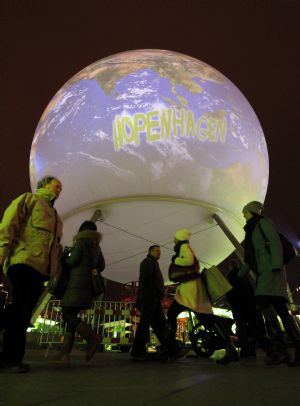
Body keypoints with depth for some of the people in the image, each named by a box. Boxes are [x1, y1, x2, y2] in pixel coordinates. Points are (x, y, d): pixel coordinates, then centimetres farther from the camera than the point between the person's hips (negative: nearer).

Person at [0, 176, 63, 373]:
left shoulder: (55, 216, 29)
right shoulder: (29, 199, 9)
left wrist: (55, 270, 16)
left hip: (40, 268, 7)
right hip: (24, 262, -7)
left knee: (24, 313, 7)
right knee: (19, 310, -9)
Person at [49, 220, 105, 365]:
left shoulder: (81, 241, 0)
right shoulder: (97, 246, 19)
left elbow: (73, 260, -9)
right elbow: (101, 267, 19)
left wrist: (64, 260, 10)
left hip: (77, 281, -7)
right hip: (88, 284, 8)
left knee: (67, 314, -9)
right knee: (72, 315, 5)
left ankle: (92, 337, -19)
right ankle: (64, 353, -1)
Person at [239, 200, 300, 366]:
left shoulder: (263, 222, 5)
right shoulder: (251, 231, 27)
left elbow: (275, 242, -10)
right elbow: (250, 259, 27)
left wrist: (276, 265, -22)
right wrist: (238, 276, 24)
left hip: (271, 269, -8)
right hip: (262, 272, 8)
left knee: (263, 302, -21)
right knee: (280, 308, 1)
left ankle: (279, 349, -20)